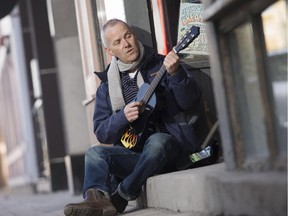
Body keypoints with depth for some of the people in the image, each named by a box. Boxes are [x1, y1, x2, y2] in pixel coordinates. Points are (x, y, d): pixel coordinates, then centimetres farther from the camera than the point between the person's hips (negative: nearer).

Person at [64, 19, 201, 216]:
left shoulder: (160, 65, 4)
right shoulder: (106, 86, 13)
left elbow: (190, 102, -7)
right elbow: (101, 132, 8)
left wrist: (175, 74, -25)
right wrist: (123, 117, -13)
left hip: (167, 143, -3)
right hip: (132, 152, 3)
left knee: (156, 142, -35)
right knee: (95, 153, -21)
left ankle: (120, 197, -23)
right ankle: (98, 198, -45)